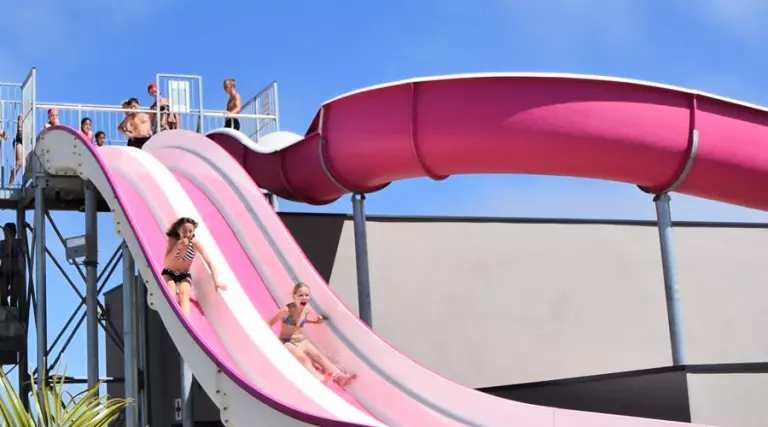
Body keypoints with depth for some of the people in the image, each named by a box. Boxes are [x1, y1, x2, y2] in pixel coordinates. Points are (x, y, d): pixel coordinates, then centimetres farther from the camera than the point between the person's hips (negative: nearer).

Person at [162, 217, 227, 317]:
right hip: (169, 273, 1)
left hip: (184, 275, -1)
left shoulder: (195, 243, -20)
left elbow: (208, 261, -20)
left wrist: (216, 280, -29)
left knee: (184, 293, -30)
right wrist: (177, 247, -39)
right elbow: (166, 263, -27)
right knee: (171, 290, -31)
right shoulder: (173, 240, -19)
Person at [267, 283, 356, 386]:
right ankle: (319, 379, -52)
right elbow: (269, 324, -12)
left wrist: (315, 321, 12)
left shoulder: (306, 310, 1)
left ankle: (339, 376, -34)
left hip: (302, 340, 6)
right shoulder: (287, 310, -18)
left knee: (318, 356, -18)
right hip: (287, 342, -6)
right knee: (303, 358, -31)